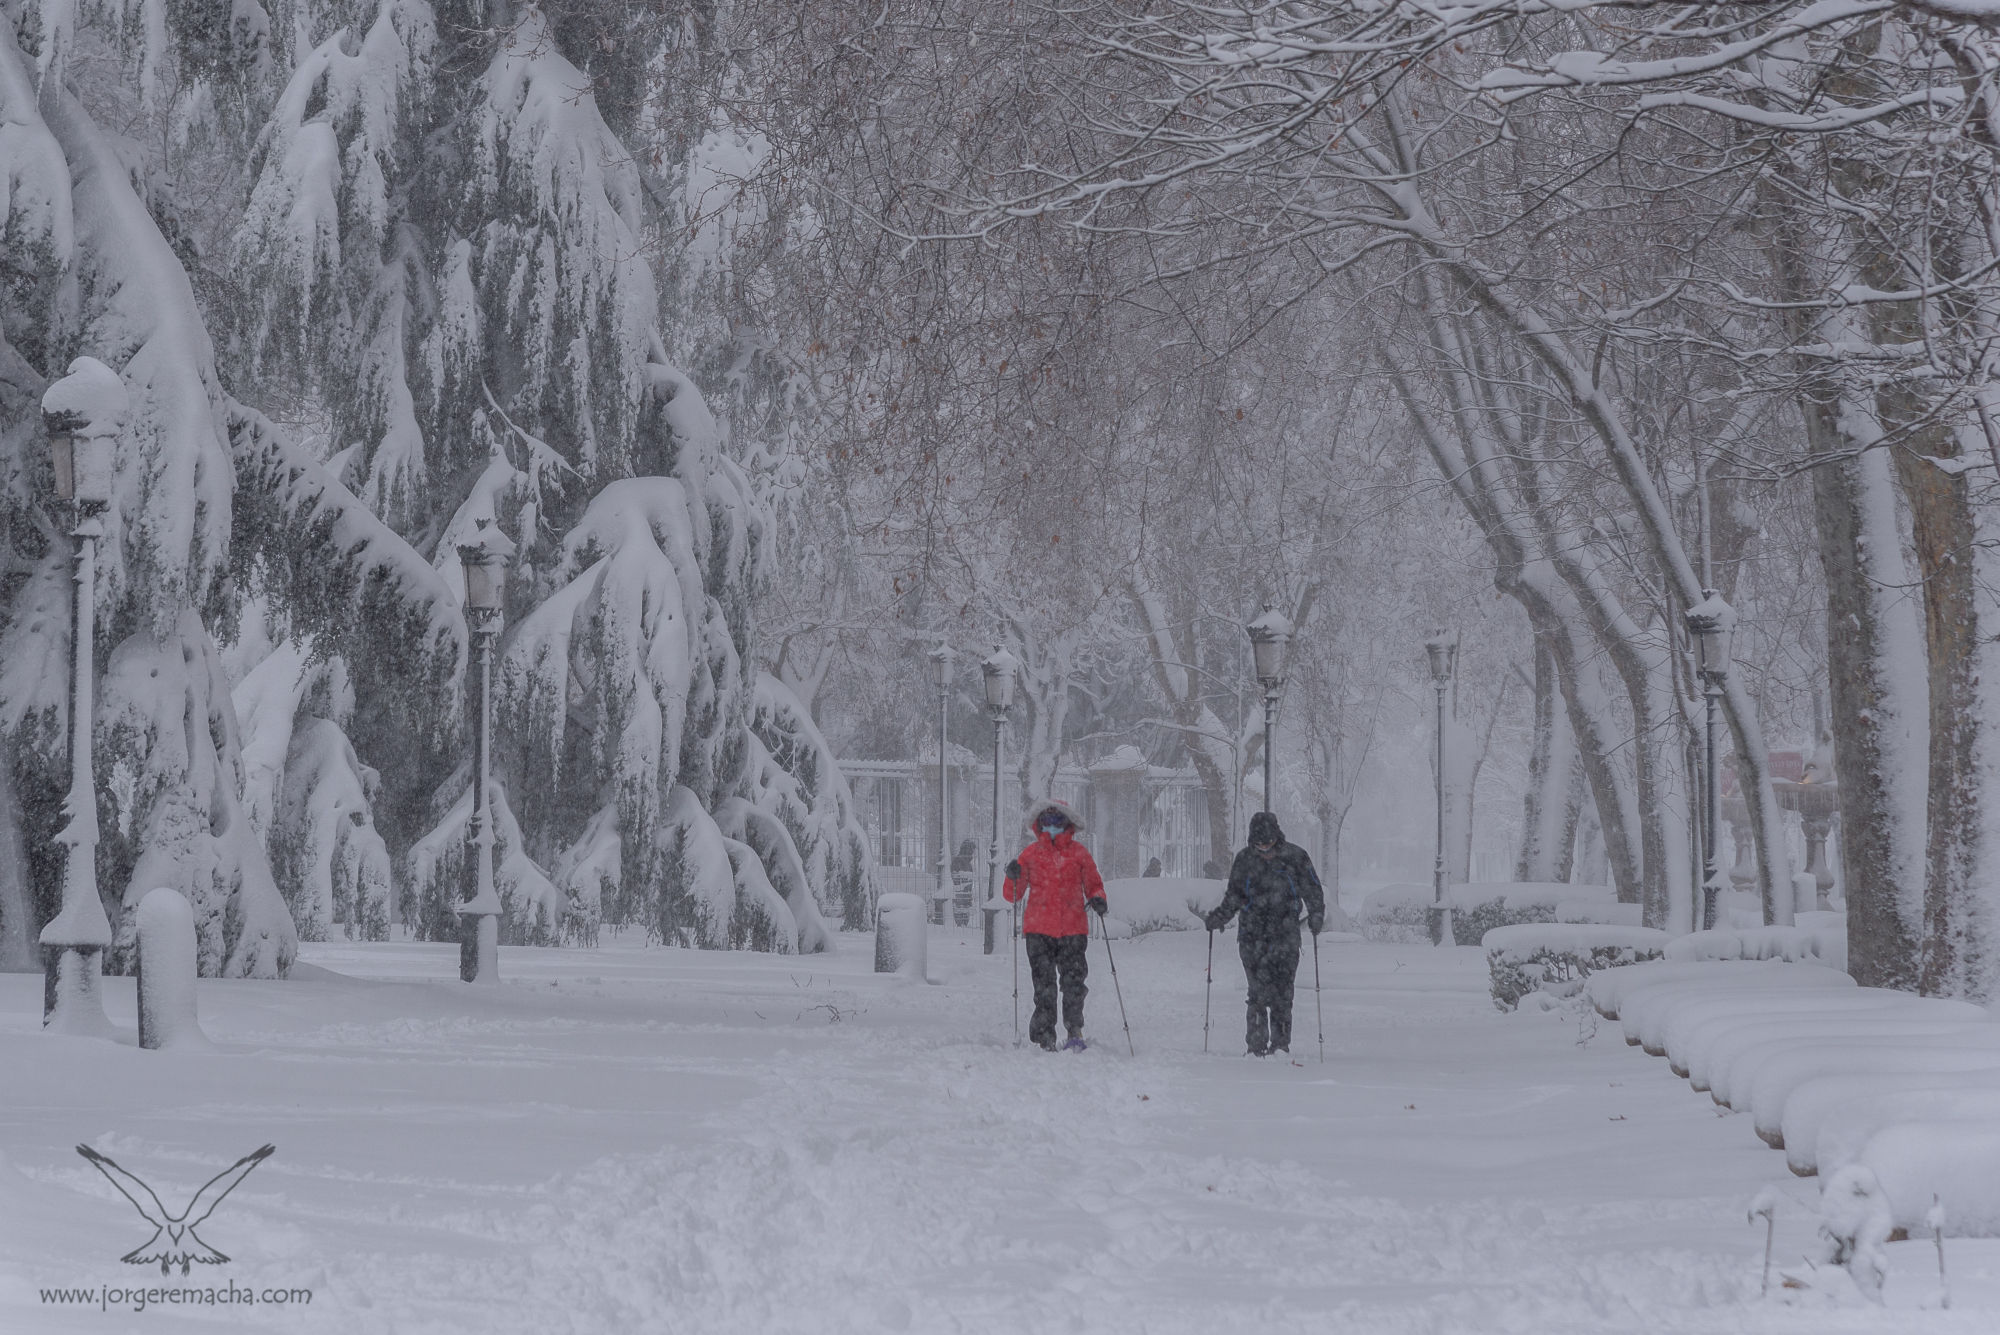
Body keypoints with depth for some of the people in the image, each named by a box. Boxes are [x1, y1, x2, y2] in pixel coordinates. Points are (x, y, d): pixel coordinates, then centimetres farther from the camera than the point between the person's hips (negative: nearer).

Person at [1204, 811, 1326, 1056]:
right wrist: (1219, 916, 0)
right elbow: (1234, 896, 15)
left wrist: (1316, 916, -6)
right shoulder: (1245, 860, 8)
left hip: (1286, 933, -1)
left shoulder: (1294, 857, 2)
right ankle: (1257, 1045, -5)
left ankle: (1281, 1043, 4)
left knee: (1282, 991, -4)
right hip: (1253, 933, 1)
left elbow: (1312, 891, 9)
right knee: (1259, 990, -8)